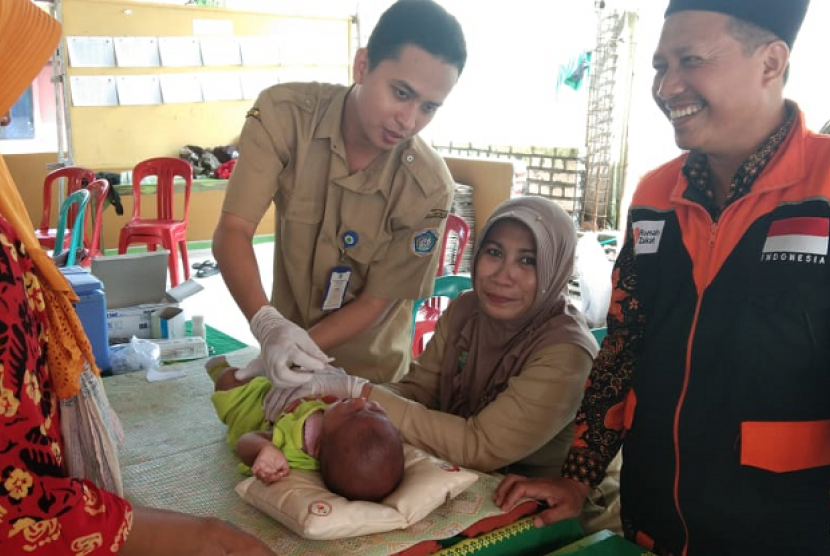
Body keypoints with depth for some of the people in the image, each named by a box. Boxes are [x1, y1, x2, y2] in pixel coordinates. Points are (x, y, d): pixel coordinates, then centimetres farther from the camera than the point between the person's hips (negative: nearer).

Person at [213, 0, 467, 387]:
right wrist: (269, 327, -39)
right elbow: (232, 231, -24)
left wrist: (302, 347, -28)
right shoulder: (284, 114, -22)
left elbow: (375, 302, -17)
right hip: (290, 334, 2)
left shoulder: (430, 187, -26)